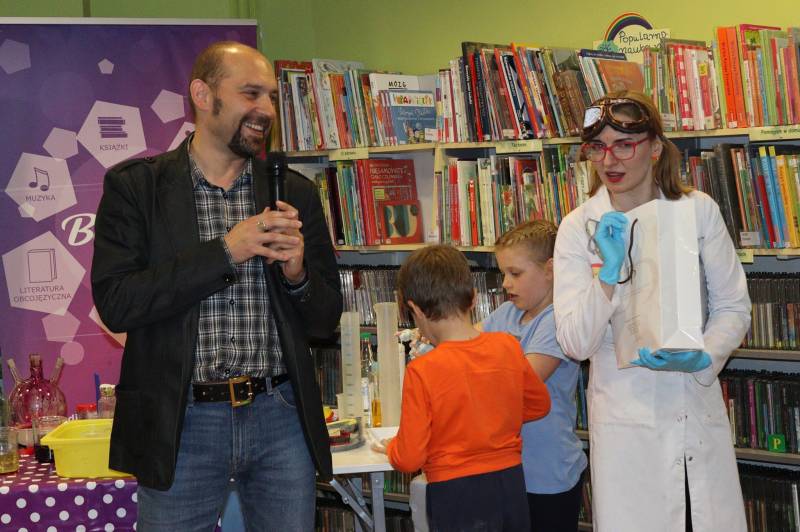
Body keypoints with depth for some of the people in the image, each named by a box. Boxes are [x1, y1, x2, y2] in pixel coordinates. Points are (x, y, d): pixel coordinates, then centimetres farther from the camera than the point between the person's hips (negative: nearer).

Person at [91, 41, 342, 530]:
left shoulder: (295, 193, 7)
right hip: (181, 422, -2)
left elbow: (326, 320, 9)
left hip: (280, 417, 3)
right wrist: (225, 250, -17)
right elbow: (114, 304, -12)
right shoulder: (135, 187, -1)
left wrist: (297, 273, -13)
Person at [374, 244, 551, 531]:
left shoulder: (422, 371, -18)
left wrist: (390, 448, 7)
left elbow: (409, 459, -14)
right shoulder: (509, 347, -4)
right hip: (511, 486, 5)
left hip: (456, 496, -5)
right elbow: (540, 404, 14)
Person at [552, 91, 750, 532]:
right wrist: (610, 270, -22)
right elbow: (576, 343, -10)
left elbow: (733, 306, 3)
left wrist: (704, 357, -15)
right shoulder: (579, 228, -5)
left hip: (698, 407, 2)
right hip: (625, 412, -1)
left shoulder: (698, 211, -2)